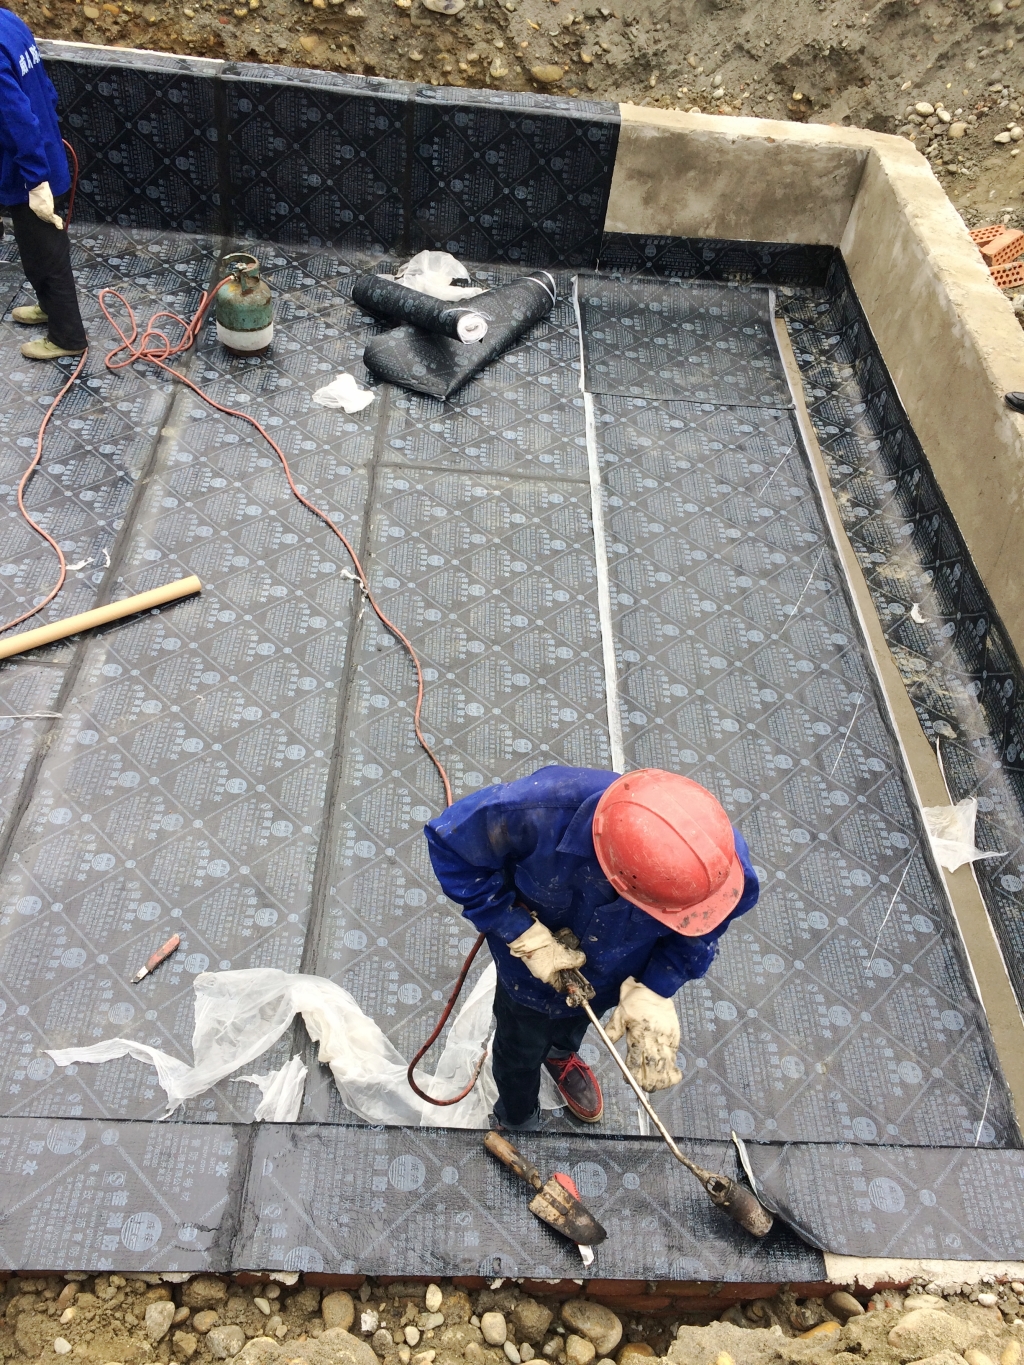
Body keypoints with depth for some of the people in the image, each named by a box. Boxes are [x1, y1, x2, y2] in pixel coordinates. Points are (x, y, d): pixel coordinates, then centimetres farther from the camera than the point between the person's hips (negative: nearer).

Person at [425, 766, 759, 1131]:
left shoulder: (717, 855, -39)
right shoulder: (540, 812, -48)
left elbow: (697, 930, -16)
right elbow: (450, 841, -28)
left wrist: (655, 992, -30)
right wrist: (525, 936, -31)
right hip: (534, 968, -1)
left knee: (576, 1023, 38)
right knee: (521, 1050, 30)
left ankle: (560, 1053, 75)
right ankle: (517, 1122, 65)